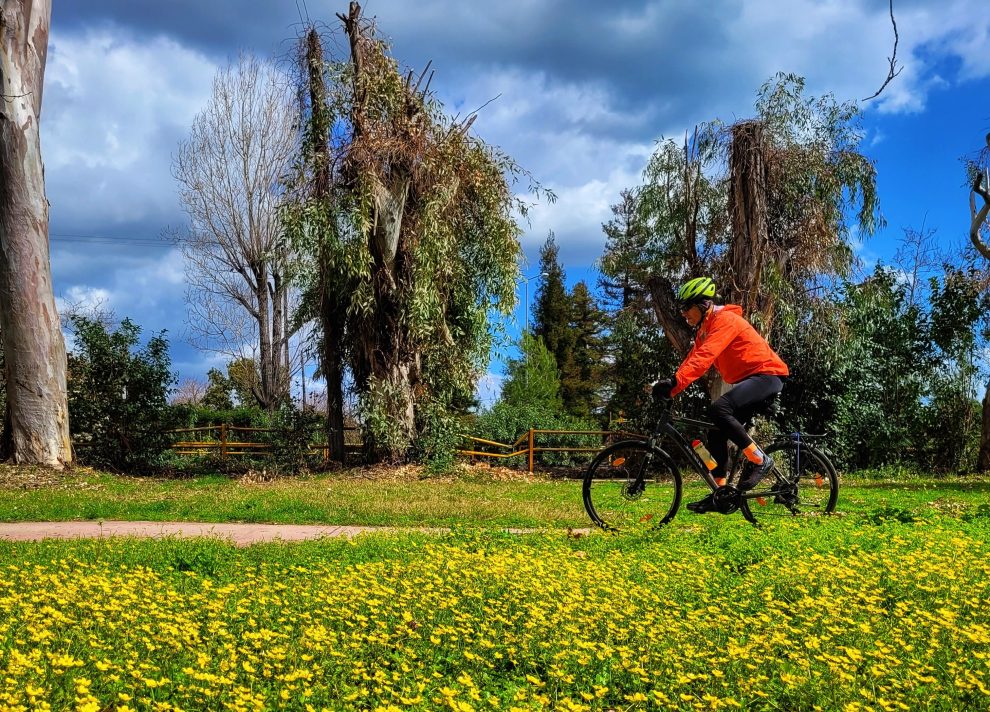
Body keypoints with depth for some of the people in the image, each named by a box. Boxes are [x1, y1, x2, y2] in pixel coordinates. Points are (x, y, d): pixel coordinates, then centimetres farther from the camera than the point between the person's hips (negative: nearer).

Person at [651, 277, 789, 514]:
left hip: (765, 376, -10)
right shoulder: (705, 329, 15)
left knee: (718, 410, -30)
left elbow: (704, 357, -29)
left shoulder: (725, 320, -16)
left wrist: (675, 382, -38)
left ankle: (760, 460, -19)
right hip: (748, 380, 10)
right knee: (716, 434, 3)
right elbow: (692, 359, 8)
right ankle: (720, 493, 7)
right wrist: (669, 387, -6)